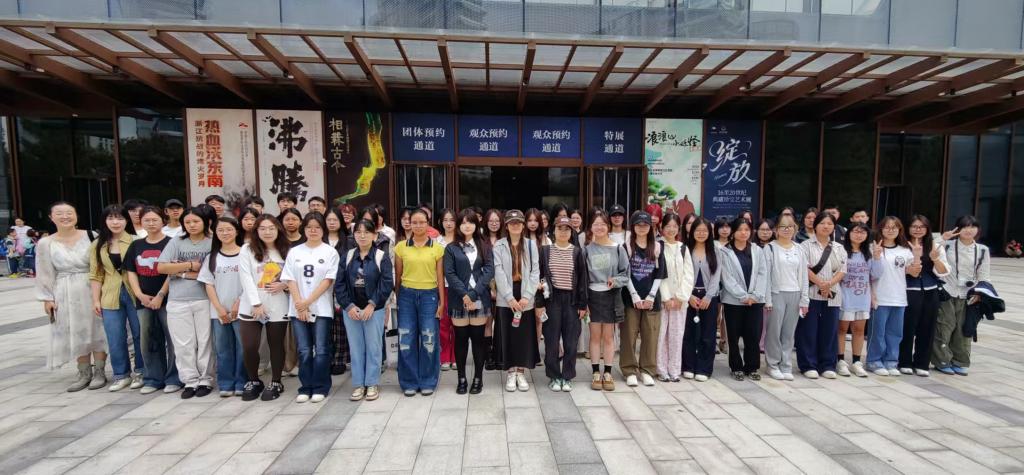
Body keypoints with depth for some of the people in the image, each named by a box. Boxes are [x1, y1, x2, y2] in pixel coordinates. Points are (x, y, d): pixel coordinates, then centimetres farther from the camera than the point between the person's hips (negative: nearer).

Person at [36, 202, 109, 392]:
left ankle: (99, 372, 12)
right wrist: (47, 298, 0)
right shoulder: (45, 243, 3)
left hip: (92, 290, -2)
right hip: (65, 295, 2)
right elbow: (45, 274, 6)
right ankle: (84, 373, 20)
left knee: (96, 329, 2)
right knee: (75, 333, 8)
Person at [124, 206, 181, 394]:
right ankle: (152, 379, 21)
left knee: (171, 339, -3)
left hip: (166, 299, -5)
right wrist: (140, 295, -2)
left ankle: (173, 378, 7)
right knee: (147, 341, 10)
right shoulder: (136, 245, 12)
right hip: (143, 301, 5)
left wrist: (160, 296, -12)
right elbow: (131, 272, 11)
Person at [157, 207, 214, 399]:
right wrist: (190, 265, -7)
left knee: (204, 342, 5)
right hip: (178, 302, 2)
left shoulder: (213, 243, 0)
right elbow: (161, 267, -2)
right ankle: (190, 381, 17)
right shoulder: (176, 242, 6)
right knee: (183, 344, 6)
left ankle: (205, 380, 15)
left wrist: (183, 272, -8)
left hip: (204, 300, -2)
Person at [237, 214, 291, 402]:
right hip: (251, 307, -1)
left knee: (276, 345, 8)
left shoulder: (287, 251, 6)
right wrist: (256, 304, -13)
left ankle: (276, 383, 23)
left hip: (278, 307, 1)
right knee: (249, 347, -2)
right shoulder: (247, 249, 0)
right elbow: (246, 278, -7)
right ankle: (254, 381, 22)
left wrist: (284, 284, -11)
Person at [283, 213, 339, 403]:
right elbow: (290, 280, 3)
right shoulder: (294, 252, 9)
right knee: (304, 351, 6)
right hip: (297, 309, 2)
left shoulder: (330, 252, 0)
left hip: (321, 308, -2)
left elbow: (328, 281, -6)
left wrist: (308, 302, -11)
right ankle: (306, 388, 18)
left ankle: (320, 388, 12)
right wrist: (300, 305, -8)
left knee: (321, 350, 0)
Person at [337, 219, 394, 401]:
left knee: (373, 347, 4)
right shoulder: (347, 256, 5)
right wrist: (348, 306, -9)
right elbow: (339, 284, 2)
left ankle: (372, 384, 17)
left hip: (374, 309, -2)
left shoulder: (381, 256, -3)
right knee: (355, 348, 9)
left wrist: (372, 305, -14)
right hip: (351, 309, 3)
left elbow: (387, 284, -9)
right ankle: (358, 384, 20)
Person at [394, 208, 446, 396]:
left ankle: (428, 382, 19)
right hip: (407, 295, 1)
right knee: (406, 340, 4)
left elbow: (440, 277, 2)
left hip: (429, 295, -1)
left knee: (429, 340, 3)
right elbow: (398, 275, 8)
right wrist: (396, 299, 6)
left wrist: (441, 302, -1)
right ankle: (409, 382, 19)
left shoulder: (437, 248, 1)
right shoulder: (401, 247, 4)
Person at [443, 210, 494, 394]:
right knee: (461, 339, 6)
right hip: (459, 300, 0)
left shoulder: (484, 246, 7)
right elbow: (450, 274, -3)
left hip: (480, 300, 0)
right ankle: (461, 379, 18)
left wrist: (473, 294, -13)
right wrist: (464, 294, -15)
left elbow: (489, 270, -3)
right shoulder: (451, 248, 5)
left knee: (478, 338, 5)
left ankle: (478, 378, 17)